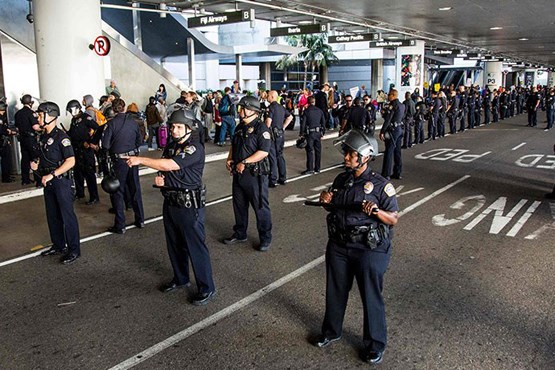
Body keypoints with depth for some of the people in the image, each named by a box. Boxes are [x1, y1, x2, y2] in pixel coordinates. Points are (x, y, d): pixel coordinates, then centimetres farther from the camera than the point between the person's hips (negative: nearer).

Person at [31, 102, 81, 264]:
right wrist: (36, 163, 2)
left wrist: (52, 175, -23)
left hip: (60, 180, -9)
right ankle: (58, 245, 29)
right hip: (48, 181, 9)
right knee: (52, 215, 15)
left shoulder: (61, 136, -14)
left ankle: (74, 250, 6)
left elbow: (70, 161, -21)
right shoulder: (43, 136, 11)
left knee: (67, 215, -2)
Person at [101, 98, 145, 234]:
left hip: (118, 161, -4)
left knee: (118, 192, 5)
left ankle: (120, 225, 8)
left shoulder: (111, 123, -13)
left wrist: (112, 149, 6)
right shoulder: (133, 122, 0)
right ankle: (140, 220, 24)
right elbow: (139, 141, 7)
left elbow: (105, 145, -14)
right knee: (135, 189, 15)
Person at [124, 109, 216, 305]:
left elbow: (170, 165, -29)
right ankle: (180, 278, 39)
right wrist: (160, 178, -5)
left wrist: (140, 160, -24)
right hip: (171, 202, 9)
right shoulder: (170, 146, 9)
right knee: (174, 244, 20)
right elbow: (164, 170, 19)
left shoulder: (195, 148, -18)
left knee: (196, 247, -2)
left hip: (190, 205, -8)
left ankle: (206, 288, 9)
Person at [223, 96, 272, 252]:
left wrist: (244, 162, -21)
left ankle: (266, 238, 16)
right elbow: (234, 145, 24)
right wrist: (229, 159, 6)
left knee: (260, 207, 2)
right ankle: (240, 234, 34)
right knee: (239, 204, 18)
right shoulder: (240, 127, 11)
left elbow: (264, 151, -22)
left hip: (255, 174, -8)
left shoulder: (261, 128, -15)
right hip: (238, 173, 8)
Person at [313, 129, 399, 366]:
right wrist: (327, 202, -4)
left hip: (369, 249, -5)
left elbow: (394, 219, -11)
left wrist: (376, 211, -29)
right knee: (335, 291, 19)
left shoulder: (380, 185, -13)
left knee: (371, 297, 6)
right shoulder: (341, 180, 4)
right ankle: (331, 331, 41)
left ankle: (375, 344, 26)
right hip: (339, 245, 6)